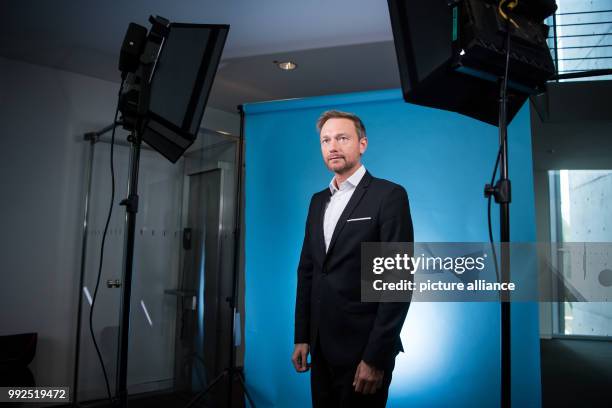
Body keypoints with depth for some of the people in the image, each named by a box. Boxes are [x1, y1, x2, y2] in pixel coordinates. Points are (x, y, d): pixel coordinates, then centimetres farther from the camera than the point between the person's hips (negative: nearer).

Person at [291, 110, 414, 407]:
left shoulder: (389, 195, -9)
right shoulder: (318, 201, 11)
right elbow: (307, 271, 11)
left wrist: (376, 357, -16)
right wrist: (301, 337, 8)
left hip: (362, 349, -6)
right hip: (321, 348, 6)